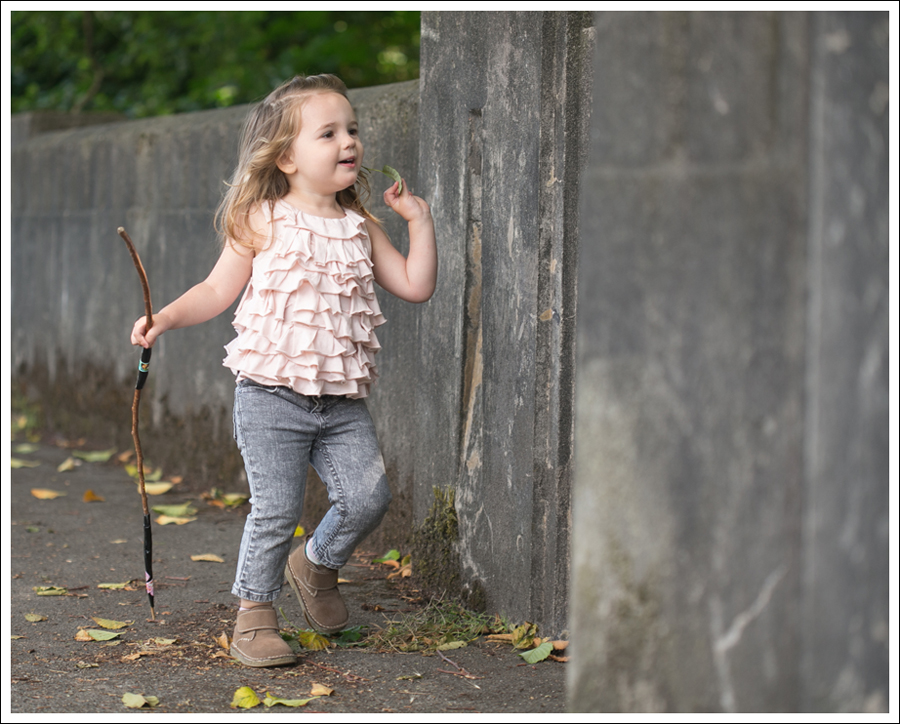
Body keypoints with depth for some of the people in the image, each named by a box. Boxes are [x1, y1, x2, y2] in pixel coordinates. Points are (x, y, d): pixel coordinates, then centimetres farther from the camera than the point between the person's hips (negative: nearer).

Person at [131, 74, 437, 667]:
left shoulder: (359, 227, 10)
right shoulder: (263, 222, -3)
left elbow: (416, 286, 11)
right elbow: (217, 291, 1)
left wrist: (420, 220, 6)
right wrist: (164, 319, -13)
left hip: (343, 399, 4)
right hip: (273, 395, -4)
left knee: (368, 495, -4)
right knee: (277, 509, -5)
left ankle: (316, 564, 25)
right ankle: (254, 613, 14)